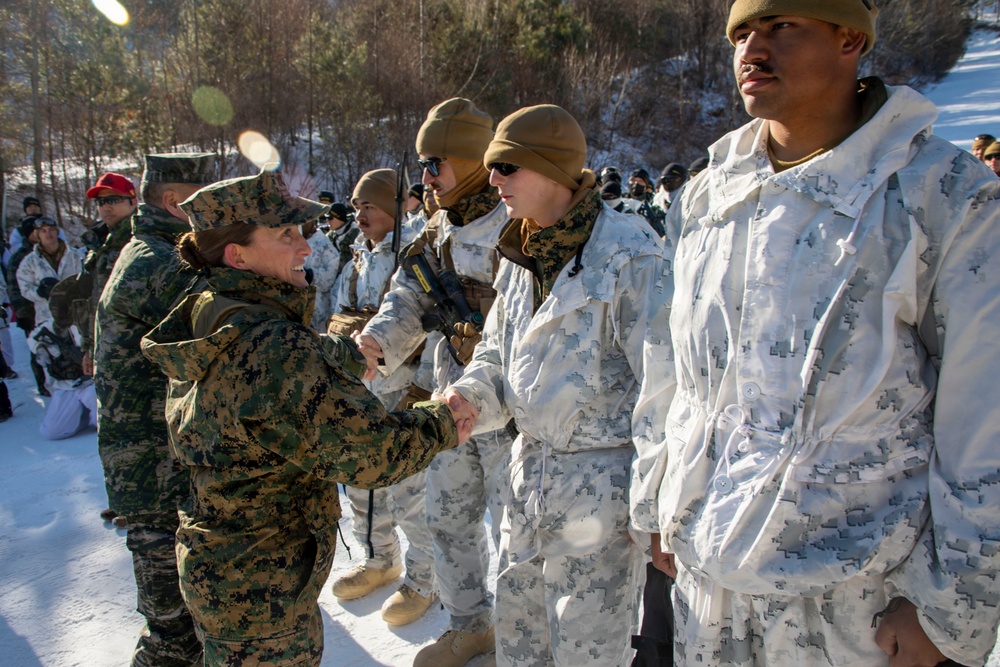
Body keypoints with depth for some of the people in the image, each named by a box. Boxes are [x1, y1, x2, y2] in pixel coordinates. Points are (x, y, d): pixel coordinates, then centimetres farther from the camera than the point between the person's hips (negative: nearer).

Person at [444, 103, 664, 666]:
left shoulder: (629, 254, -18)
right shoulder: (520, 256, 7)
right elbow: (496, 355, 16)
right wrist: (468, 398, -5)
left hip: (603, 480, -7)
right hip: (530, 467, 7)